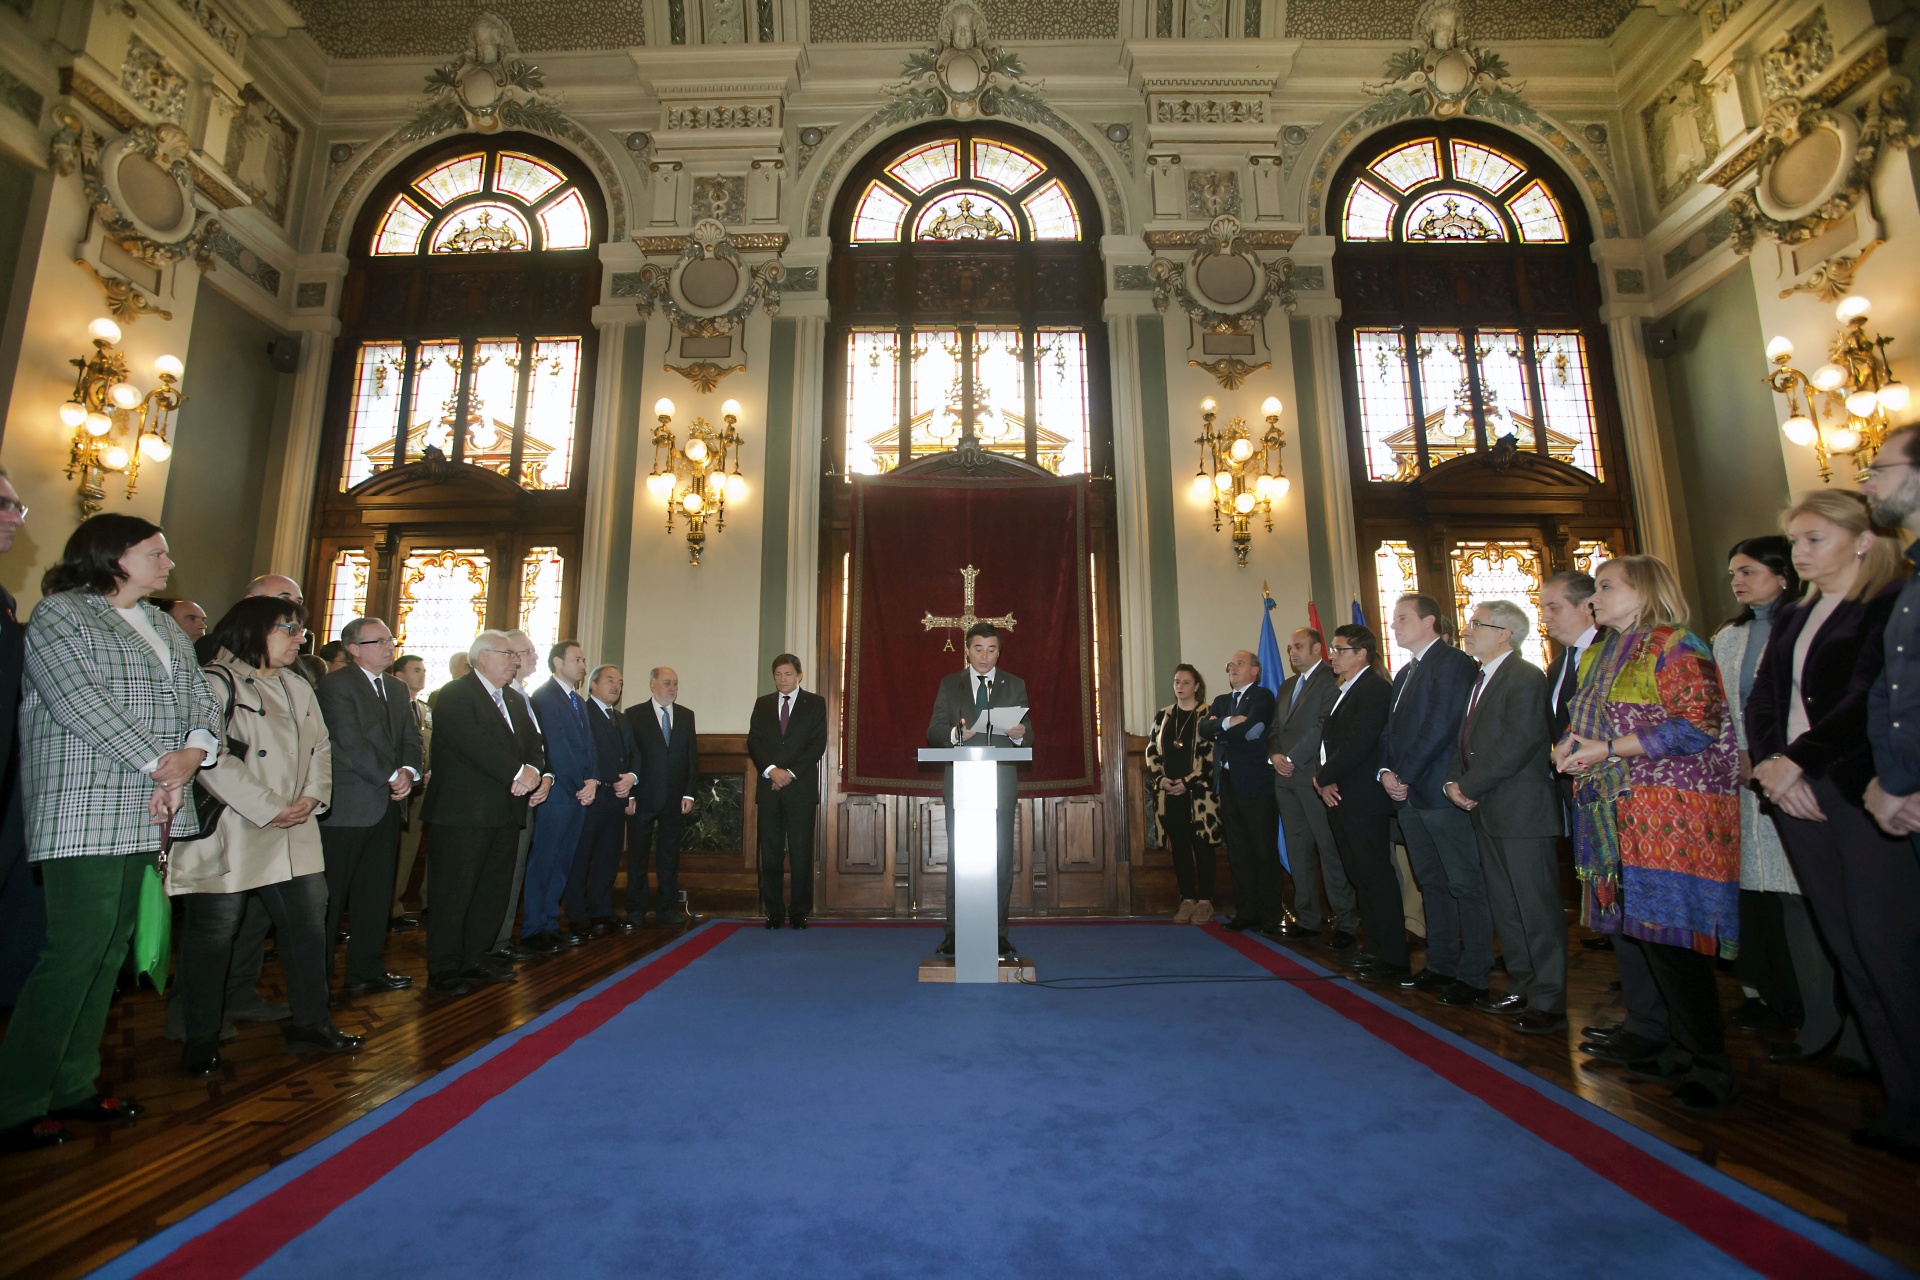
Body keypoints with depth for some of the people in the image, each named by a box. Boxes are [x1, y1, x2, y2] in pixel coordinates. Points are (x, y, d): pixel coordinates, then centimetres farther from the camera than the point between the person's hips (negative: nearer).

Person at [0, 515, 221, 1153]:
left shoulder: (167, 629, 19)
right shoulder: (59, 613, -2)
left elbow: (202, 699, 12)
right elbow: (81, 703, -13)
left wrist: (193, 753, -8)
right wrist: (159, 768, -13)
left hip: (148, 814, 7)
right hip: (83, 811, -7)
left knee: (110, 949, 9)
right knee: (75, 950, -7)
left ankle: (73, 1086, 18)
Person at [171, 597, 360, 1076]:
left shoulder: (298, 689, 17)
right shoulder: (217, 682, -8)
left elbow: (321, 748, 17)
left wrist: (313, 796, -1)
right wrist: (269, 809, -17)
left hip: (295, 836, 7)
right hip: (229, 834, -7)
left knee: (309, 922, 7)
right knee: (214, 931, 4)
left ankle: (310, 1022, 19)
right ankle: (201, 1037, 22)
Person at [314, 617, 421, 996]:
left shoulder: (397, 689, 16)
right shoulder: (336, 684, -8)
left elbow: (411, 739, 12)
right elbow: (350, 742, -16)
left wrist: (409, 772, -7)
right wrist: (391, 777, -13)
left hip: (386, 807, 7)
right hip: (346, 807, -7)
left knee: (376, 894, 13)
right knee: (330, 896, 3)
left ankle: (366, 969, 23)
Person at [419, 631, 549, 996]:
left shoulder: (514, 699, 17)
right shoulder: (455, 695, -9)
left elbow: (533, 744, 10)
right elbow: (475, 745, -22)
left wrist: (539, 773, -10)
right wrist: (519, 772, -22)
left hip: (505, 813, 8)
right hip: (462, 814, -8)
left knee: (493, 890, 14)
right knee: (454, 892, 1)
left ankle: (476, 958, 27)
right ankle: (444, 969, 13)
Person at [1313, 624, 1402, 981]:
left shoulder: (1374, 688, -12)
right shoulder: (1340, 691, 18)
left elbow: (1359, 744, -20)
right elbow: (1330, 742, 16)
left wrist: (1324, 777, -11)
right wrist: (1322, 779, 0)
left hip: (1362, 800, -9)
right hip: (1339, 799, 10)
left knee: (1376, 877, -3)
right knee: (1360, 878, 14)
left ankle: (1392, 958, 6)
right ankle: (1376, 949, 24)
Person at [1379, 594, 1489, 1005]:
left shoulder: (1453, 663, -9)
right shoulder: (1405, 673, 19)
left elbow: (1441, 728, -16)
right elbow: (1392, 729, 16)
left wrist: (1405, 776, -15)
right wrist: (1386, 771, 0)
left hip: (1442, 793, -9)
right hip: (1409, 794, 9)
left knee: (1466, 885, 0)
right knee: (1432, 883, 14)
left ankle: (1474, 975, 9)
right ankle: (1440, 966, 23)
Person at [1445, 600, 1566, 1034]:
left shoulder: (1525, 678, -13)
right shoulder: (1479, 679, 15)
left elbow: (1515, 746, -21)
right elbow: (1464, 739, 15)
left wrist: (1470, 786, -16)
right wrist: (1454, 780, -1)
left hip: (1522, 811, -9)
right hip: (1486, 811, 9)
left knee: (1536, 906, 1)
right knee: (1503, 905, 16)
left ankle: (1548, 1001, 12)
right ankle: (1522, 986, 29)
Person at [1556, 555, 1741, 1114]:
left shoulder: (1673, 645, -8)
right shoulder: (1610, 653, 18)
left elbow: (1698, 725, -16)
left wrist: (1609, 749, -17)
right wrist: (1573, 744, 4)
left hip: (1670, 812, -8)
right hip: (1623, 814, 8)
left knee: (1670, 936, -6)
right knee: (1645, 934, 11)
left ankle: (1712, 1067, 8)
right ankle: (1682, 1048, 24)